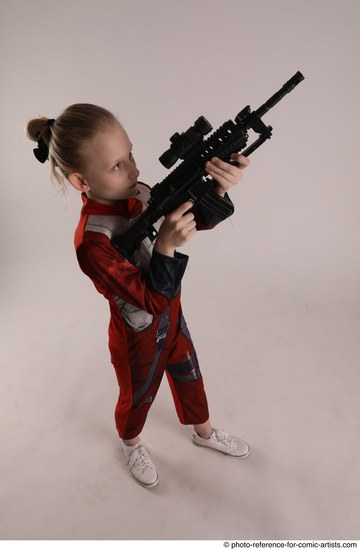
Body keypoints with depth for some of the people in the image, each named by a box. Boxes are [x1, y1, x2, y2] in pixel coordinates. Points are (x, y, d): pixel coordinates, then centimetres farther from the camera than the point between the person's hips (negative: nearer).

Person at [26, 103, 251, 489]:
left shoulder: (138, 194, -14)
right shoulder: (92, 242, -34)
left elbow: (202, 219, -8)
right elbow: (152, 299, -31)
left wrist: (219, 189, -29)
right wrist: (166, 245, -46)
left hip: (171, 317, 6)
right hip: (137, 339, -6)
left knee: (189, 378, 27)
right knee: (137, 398, 23)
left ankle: (205, 433, 58)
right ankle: (130, 444, 59)